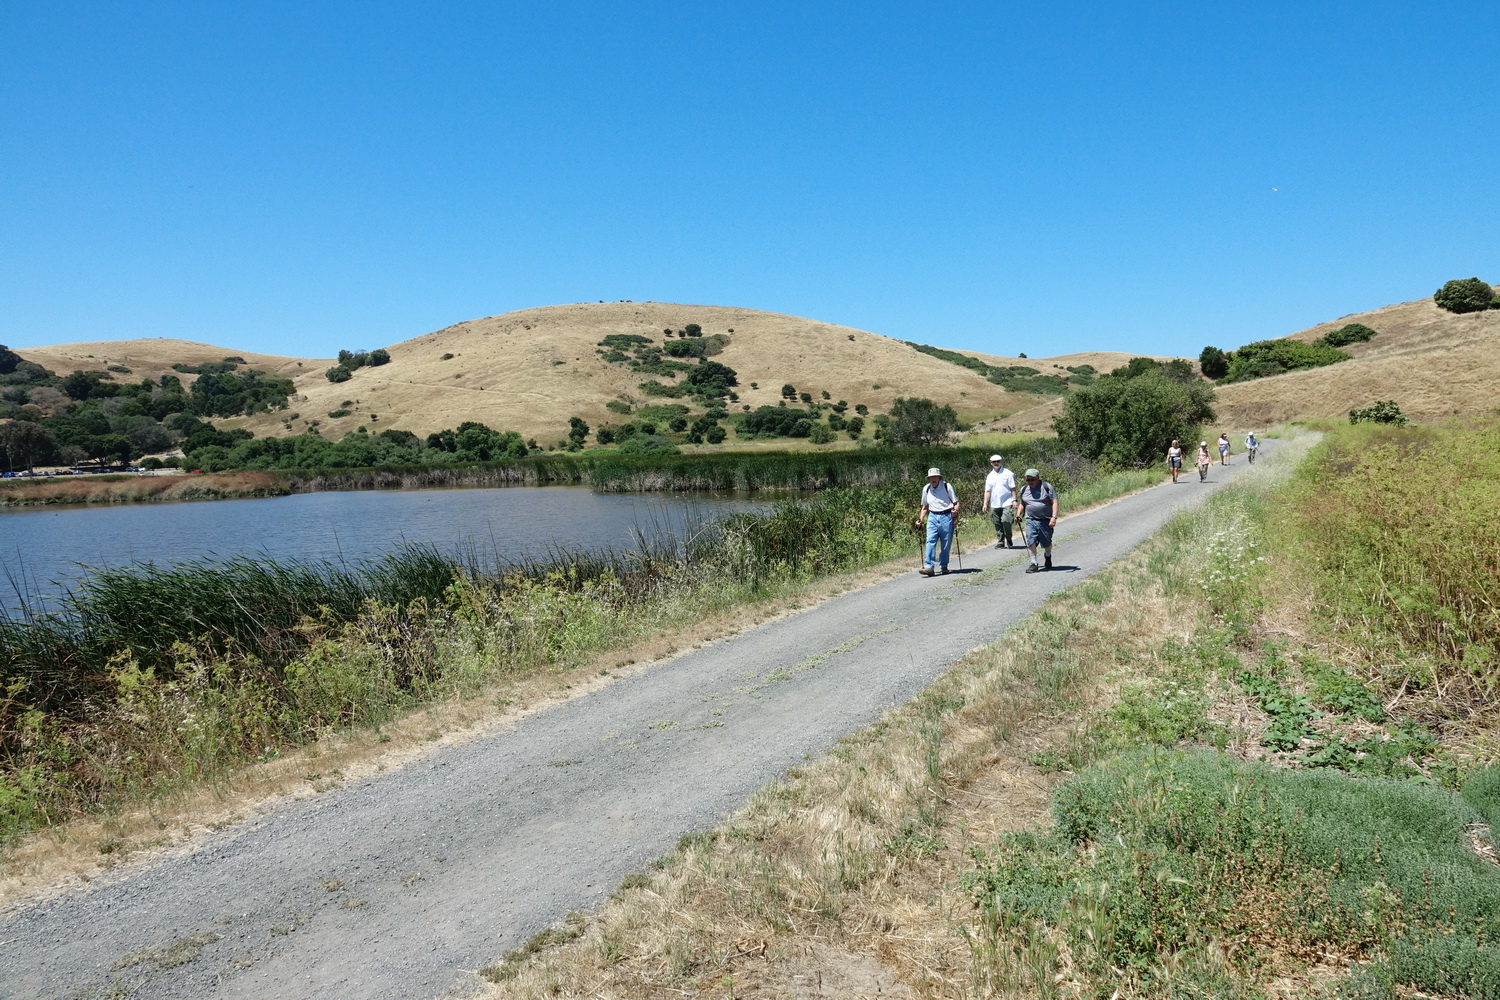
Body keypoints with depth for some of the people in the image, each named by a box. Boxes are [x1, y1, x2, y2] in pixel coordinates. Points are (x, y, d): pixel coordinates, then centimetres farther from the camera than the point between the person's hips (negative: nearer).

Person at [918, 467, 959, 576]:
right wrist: (921, 520, 13)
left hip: (946, 517, -2)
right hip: (933, 517, 3)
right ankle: (929, 567, -18)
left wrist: (955, 511, -19)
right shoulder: (926, 489, 9)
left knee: (946, 544, 3)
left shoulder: (947, 486, -3)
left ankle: (943, 566, 17)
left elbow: (956, 502, 0)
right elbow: (925, 507, 19)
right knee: (930, 541, -12)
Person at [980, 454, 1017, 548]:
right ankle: (1000, 542, 14)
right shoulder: (990, 476, 13)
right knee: (997, 524, 5)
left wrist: (1014, 500, -7)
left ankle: (1008, 541, 1)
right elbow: (987, 491, 14)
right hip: (994, 504, 4)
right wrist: (985, 504, 7)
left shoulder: (1008, 473, 1)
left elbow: (1013, 488, 0)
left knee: (1006, 521, -15)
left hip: (1007, 503, -4)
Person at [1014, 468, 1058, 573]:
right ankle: (1034, 564, -7)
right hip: (1030, 520, 3)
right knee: (1031, 541, -14)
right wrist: (1018, 514, 6)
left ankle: (1048, 556, 38)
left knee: (1046, 543, 6)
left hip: (1045, 520, -2)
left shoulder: (1046, 486, -3)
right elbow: (1021, 504, 23)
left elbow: (1054, 502, -6)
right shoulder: (1024, 490, 10)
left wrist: (1054, 517, -17)